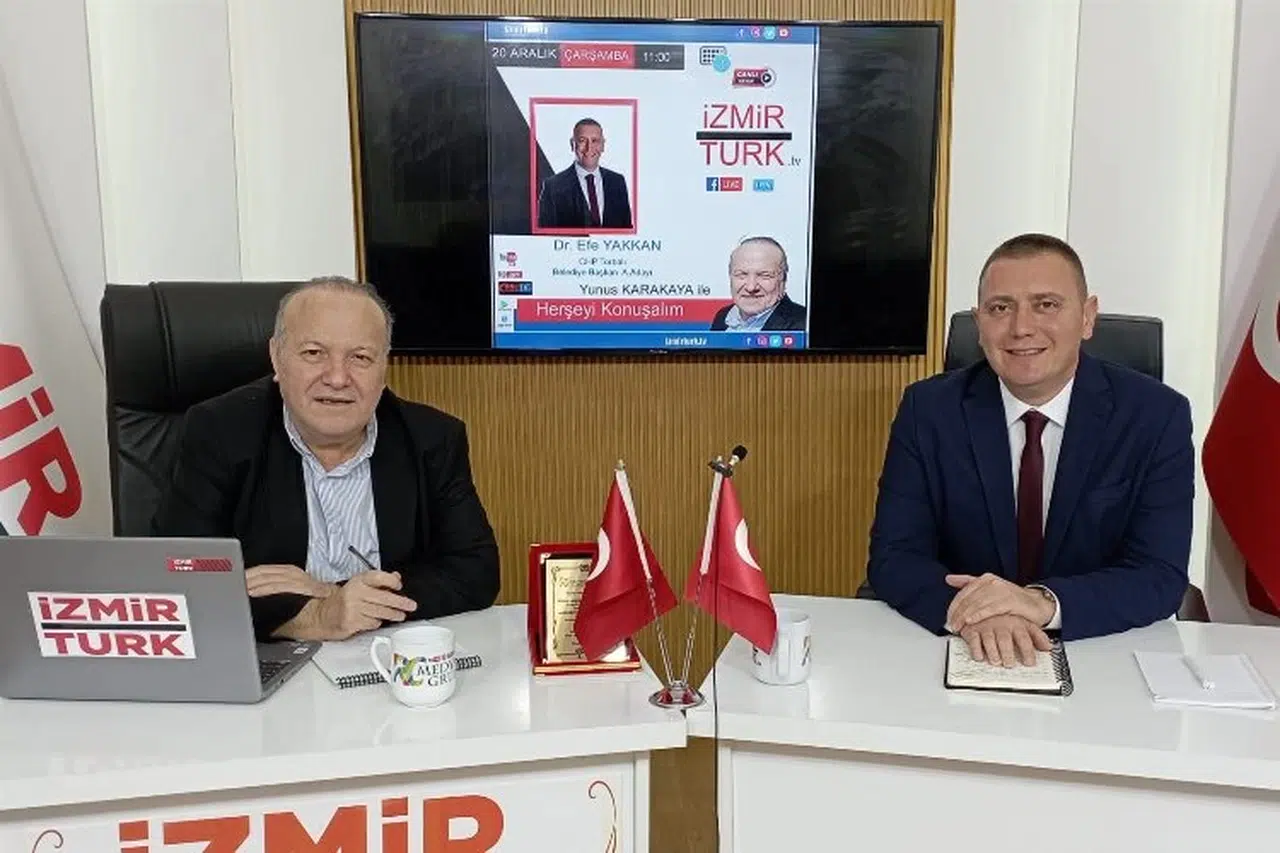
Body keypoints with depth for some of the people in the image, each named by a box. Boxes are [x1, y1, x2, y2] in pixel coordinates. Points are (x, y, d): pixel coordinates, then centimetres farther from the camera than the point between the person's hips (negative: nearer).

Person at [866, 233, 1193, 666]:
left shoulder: (1157, 417, -5)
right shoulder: (928, 410, -4)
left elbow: (1161, 577, -9)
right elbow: (893, 555, -8)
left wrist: (1044, 603, -27)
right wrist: (972, 611, -27)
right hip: (963, 657, 1)